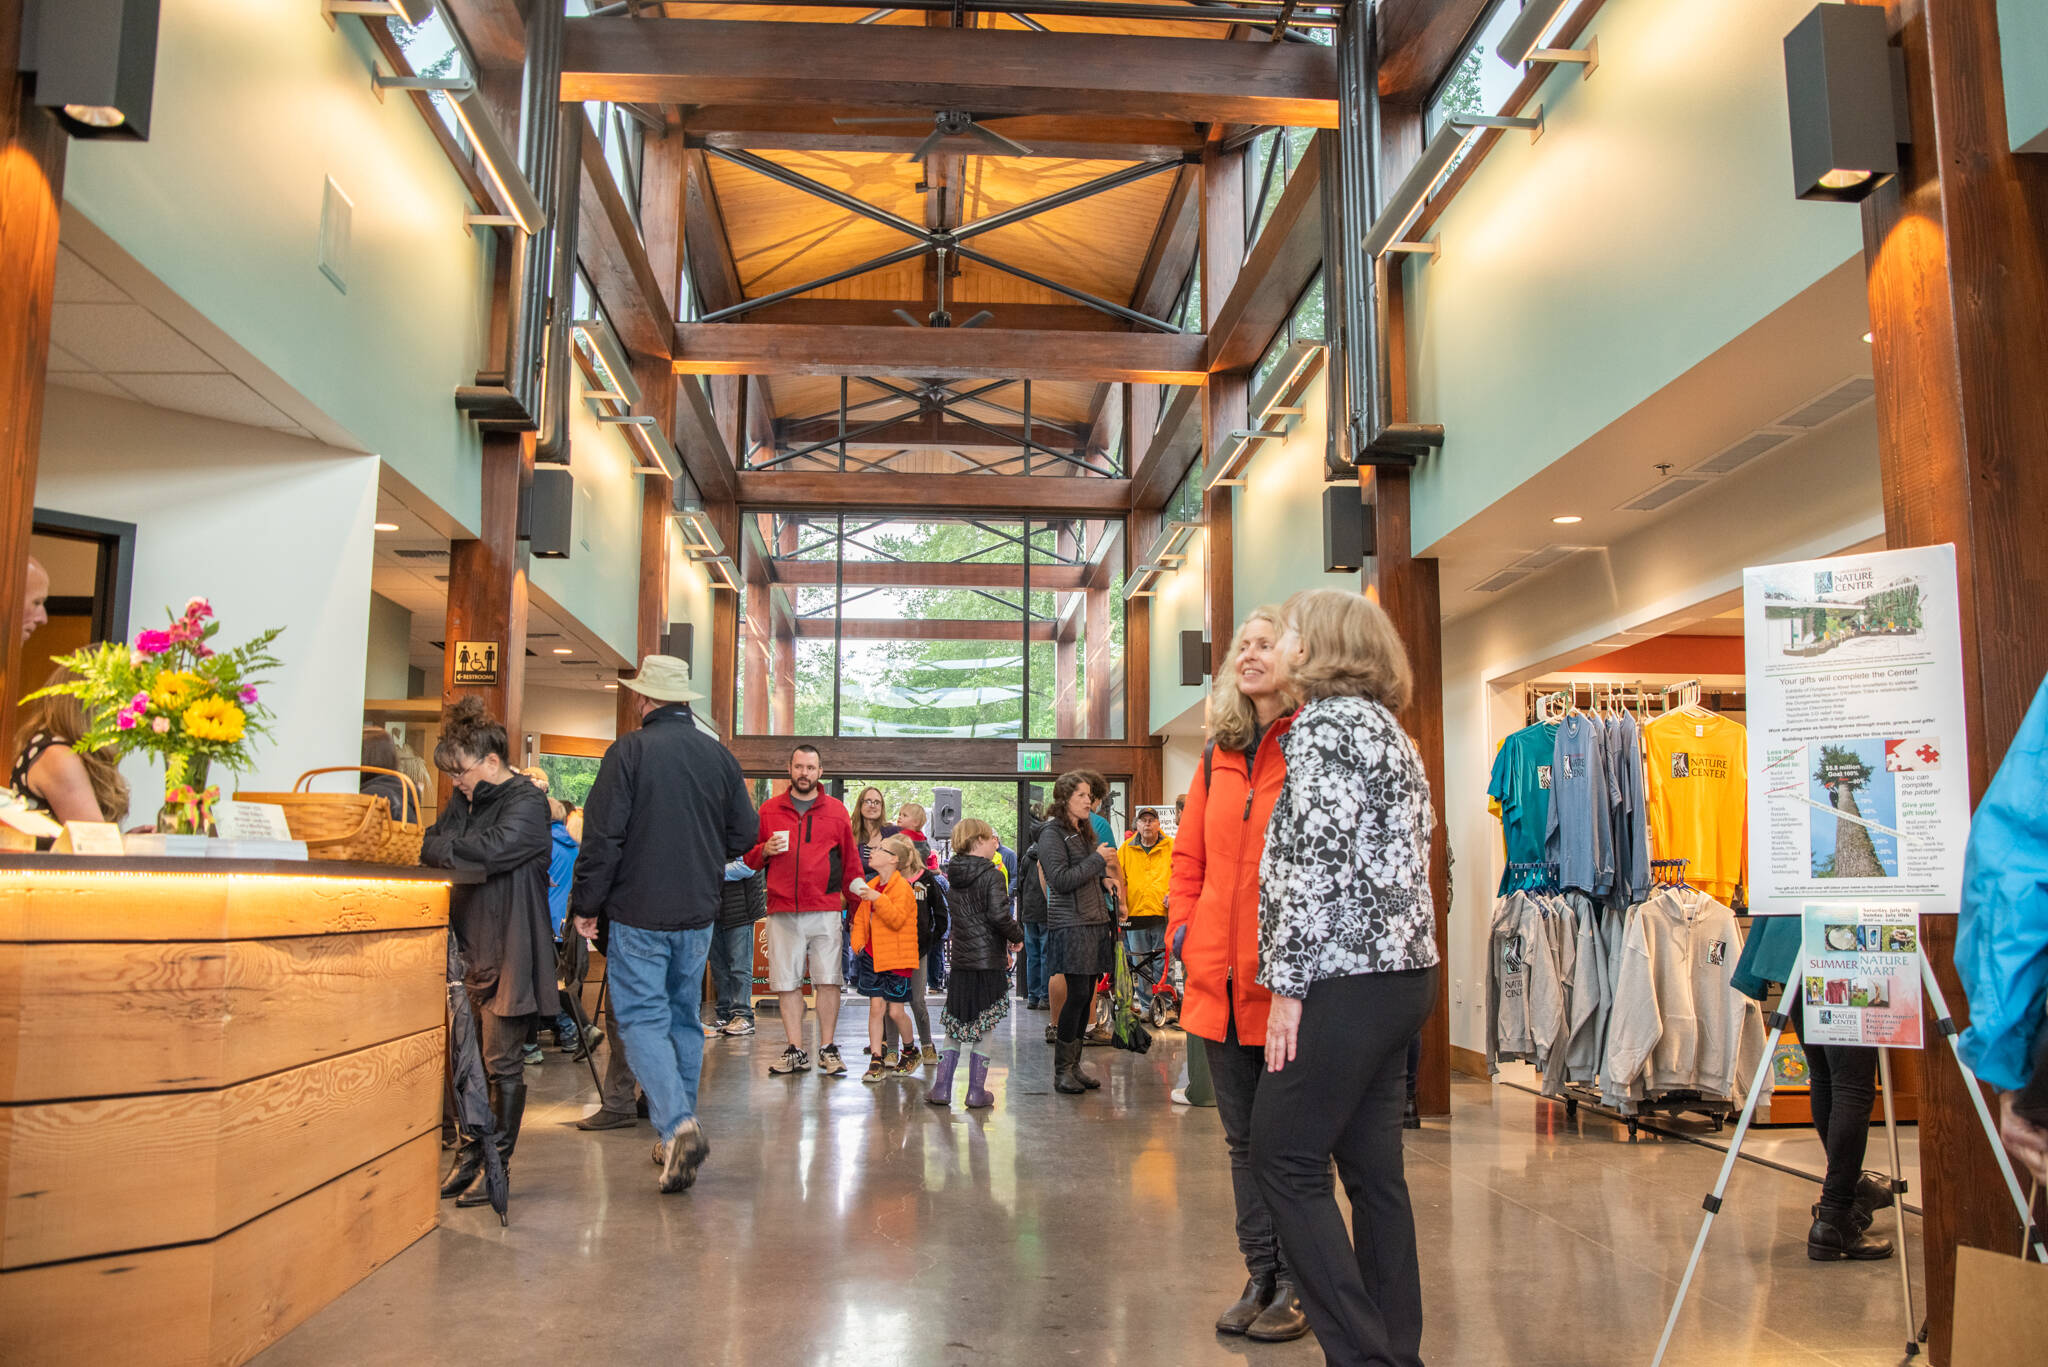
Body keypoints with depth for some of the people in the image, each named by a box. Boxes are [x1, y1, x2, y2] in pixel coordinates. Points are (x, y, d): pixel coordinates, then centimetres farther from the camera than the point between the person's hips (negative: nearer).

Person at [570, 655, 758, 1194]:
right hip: (697, 913, 5)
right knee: (684, 1018, 15)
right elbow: (745, 832, 9)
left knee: (642, 1018, -1)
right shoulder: (720, 756, 4)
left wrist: (586, 905, -3)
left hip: (639, 912, -5)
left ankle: (678, 1125, -18)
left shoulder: (629, 750, -10)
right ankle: (677, 1135, 23)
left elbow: (602, 836, -12)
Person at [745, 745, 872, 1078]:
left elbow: (850, 859, 12)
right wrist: (765, 850, -4)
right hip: (782, 910, 1)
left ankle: (827, 1049, 7)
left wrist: (859, 886, 1)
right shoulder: (769, 809, 12)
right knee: (786, 981, 2)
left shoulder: (836, 810, 11)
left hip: (825, 909, -1)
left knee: (828, 979, -4)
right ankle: (796, 1051, 10)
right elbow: (750, 858, 16)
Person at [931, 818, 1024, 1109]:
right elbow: (999, 916, -21)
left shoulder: (956, 876, 9)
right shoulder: (992, 875, -12)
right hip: (989, 961, -6)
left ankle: (942, 1088, 11)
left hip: (960, 960, 6)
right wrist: (1018, 936, -2)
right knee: (983, 1029, 3)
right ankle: (976, 1092, 7)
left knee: (954, 1025, 12)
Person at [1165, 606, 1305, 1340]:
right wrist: (1183, 930, 7)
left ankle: (1294, 1286, 20)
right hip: (1218, 980, 6)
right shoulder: (1218, 755, 12)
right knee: (1244, 1138, 15)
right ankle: (1260, 1276, 28)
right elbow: (1189, 856, 18)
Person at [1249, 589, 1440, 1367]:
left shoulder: (1324, 723, -10)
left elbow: (1320, 861, -19)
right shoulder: (1385, 728, 20)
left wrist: (1288, 984, -17)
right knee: (1372, 1166, 12)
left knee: (1283, 1160, -3)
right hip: (1400, 973, 10)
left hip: (1348, 980, -10)